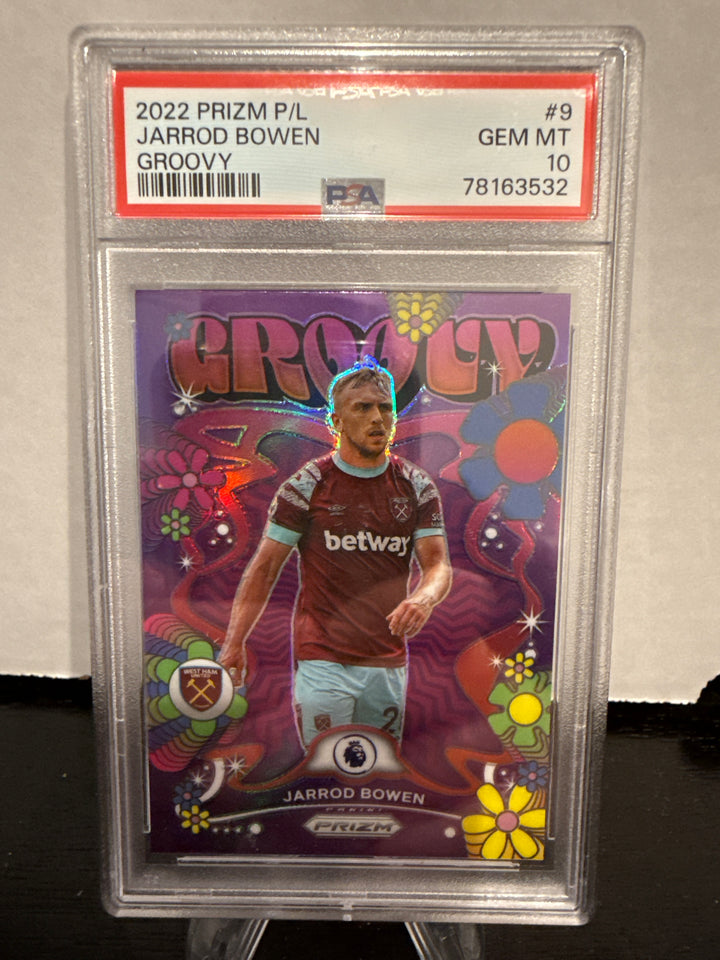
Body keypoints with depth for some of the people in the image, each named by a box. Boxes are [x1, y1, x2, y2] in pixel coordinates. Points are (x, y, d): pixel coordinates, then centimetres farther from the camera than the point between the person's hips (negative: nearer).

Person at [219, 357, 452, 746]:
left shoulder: (417, 487, 4)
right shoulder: (306, 486, -4)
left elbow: (438, 564, -1)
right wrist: (234, 644, -9)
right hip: (322, 661, -3)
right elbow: (264, 567, -2)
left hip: (389, 662, 4)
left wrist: (423, 598, -24)